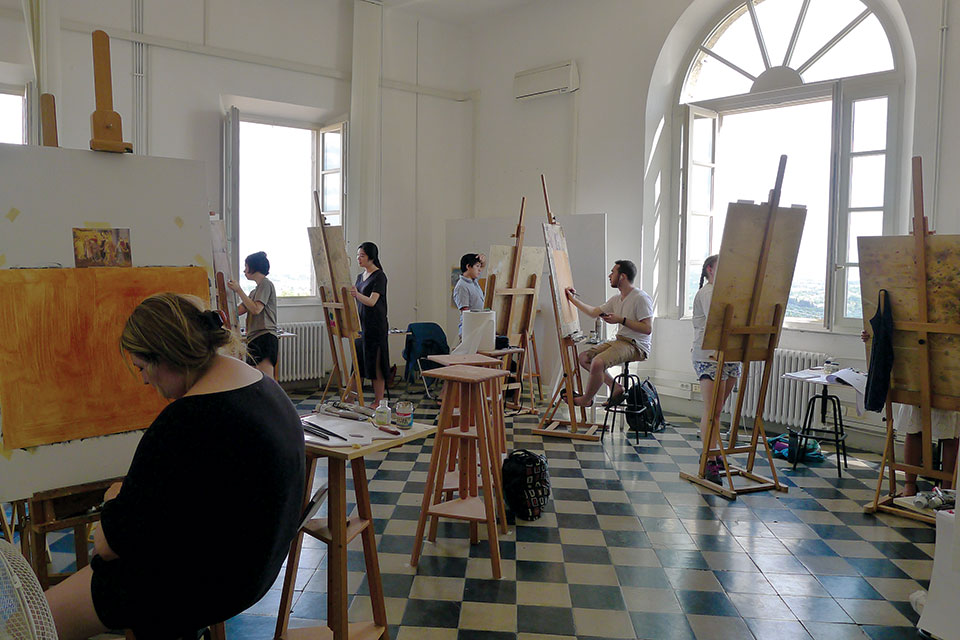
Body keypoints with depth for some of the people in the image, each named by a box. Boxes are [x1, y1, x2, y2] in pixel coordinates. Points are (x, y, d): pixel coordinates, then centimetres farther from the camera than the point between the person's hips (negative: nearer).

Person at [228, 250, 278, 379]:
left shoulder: (266, 284, -3)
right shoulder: (256, 290, 25)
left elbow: (256, 309, -15)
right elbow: (239, 310, 20)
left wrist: (238, 290, -9)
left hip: (264, 337, -9)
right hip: (255, 339, 9)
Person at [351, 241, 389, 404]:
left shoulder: (379, 276, -10)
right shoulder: (360, 277, 15)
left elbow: (372, 301, -22)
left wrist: (357, 294, -39)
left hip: (376, 326, -8)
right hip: (361, 325, 8)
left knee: (375, 365, -4)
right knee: (358, 363, 10)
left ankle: (378, 403, 3)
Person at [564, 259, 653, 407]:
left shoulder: (641, 298, -15)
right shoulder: (616, 298, 13)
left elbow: (648, 328, -20)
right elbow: (594, 312, 22)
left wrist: (621, 320, -20)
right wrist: (573, 299, 22)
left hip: (637, 346, -10)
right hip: (619, 341, 10)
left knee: (598, 362, -28)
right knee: (584, 357, 3)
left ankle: (586, 399, -4)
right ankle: (615, 387, 4)